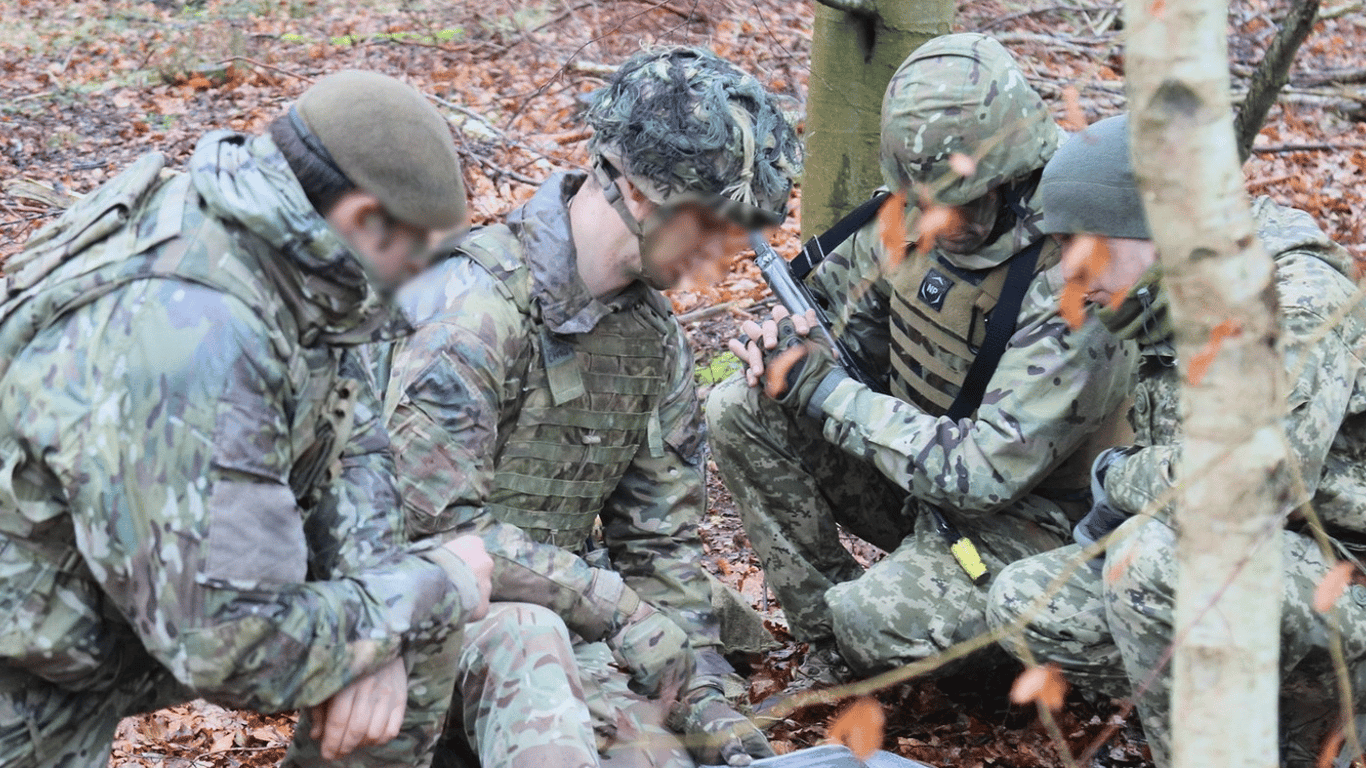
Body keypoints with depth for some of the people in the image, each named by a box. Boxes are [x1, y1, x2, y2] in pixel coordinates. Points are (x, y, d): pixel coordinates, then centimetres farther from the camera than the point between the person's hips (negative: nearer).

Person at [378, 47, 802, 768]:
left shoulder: (655, 335, 8)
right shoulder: (473, 303, -19)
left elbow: (660, 537, 11)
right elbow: (436, 520, -23)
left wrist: (706, 698, 0)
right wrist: (614, 606, -22)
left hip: (558, 612, 6)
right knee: (526, 636, -39)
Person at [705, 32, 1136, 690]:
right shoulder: (915, 217, -7)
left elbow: (985, 474, -31)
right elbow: (840, 303, 12)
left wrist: (825, 391, -27)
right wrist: (787, 340, -13)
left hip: (1022, 519, -7)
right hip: (916, 467, 7)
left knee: (873, 622, -32)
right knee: (740, 410, -9)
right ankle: (830, 643, -1)